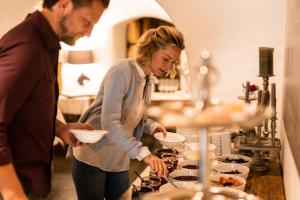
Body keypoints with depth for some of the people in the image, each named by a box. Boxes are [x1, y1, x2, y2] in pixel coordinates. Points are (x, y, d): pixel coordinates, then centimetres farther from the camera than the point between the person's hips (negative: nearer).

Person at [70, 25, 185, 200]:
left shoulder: (148, 79, 6)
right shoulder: (121, 72, -21)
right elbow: (110, 123, -31)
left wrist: (152, 126, -4)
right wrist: (143, 153, -39)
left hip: (119, 161, 8)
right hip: (91, 156, -7)